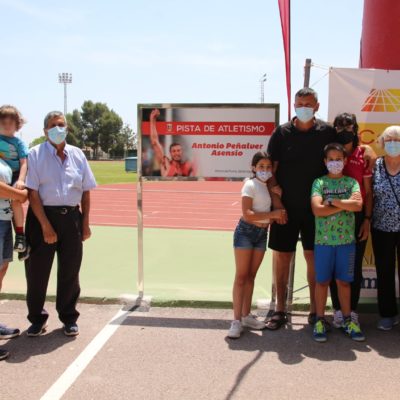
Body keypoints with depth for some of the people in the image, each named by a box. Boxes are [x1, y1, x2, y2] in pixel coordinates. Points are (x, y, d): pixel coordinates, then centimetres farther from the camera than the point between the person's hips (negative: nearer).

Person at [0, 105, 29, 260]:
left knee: (15, 200, -26)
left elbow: (24, 163, -6)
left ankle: (20, 236, -17)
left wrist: (21, 180, -20)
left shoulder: (18, 142, 1)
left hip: (14, 176, -4)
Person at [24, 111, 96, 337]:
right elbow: (33, 193, -9)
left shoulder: (77, 155, 7)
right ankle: (37, 318, 23)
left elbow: (86, 191, 10)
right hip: (43, 216, -3)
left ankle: (69, 318, 26)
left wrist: (85, 223, 5)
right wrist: (45, 226, -14)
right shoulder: (36, 154, -4)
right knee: (37, 270, 5)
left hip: (72, 217, 3)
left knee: (70, 271, 10)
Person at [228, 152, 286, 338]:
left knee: (251, 276, 12)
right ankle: (237, 320, -2)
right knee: (241, 276, -5)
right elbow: (247, 214, -19)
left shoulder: (268, 187, 12)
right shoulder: (250, 185, -10)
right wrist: (272, 215, -18)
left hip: (262, 234, 7)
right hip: (246, 232, -7)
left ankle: (246, 315, 21)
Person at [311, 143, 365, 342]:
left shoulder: (351, 182, 4)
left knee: (344, 281, 11)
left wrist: (332, 201, -13)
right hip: (323, 240, -1)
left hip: (346, 240, 1)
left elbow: (358, 205, -13)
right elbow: (317, 210, -15)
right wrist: (346, 203, -11)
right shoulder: (319, 182, 0)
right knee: (322, 281, 6)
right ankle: (320, 320, 17)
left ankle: (347, 320, 23)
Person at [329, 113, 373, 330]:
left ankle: (353, 310, 19)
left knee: (355, 265, 7)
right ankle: (338, 310, 19)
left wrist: (367, 219, -2)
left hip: (357, 217, 0)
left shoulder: (363, 156, 1)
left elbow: (368, 192, 3)